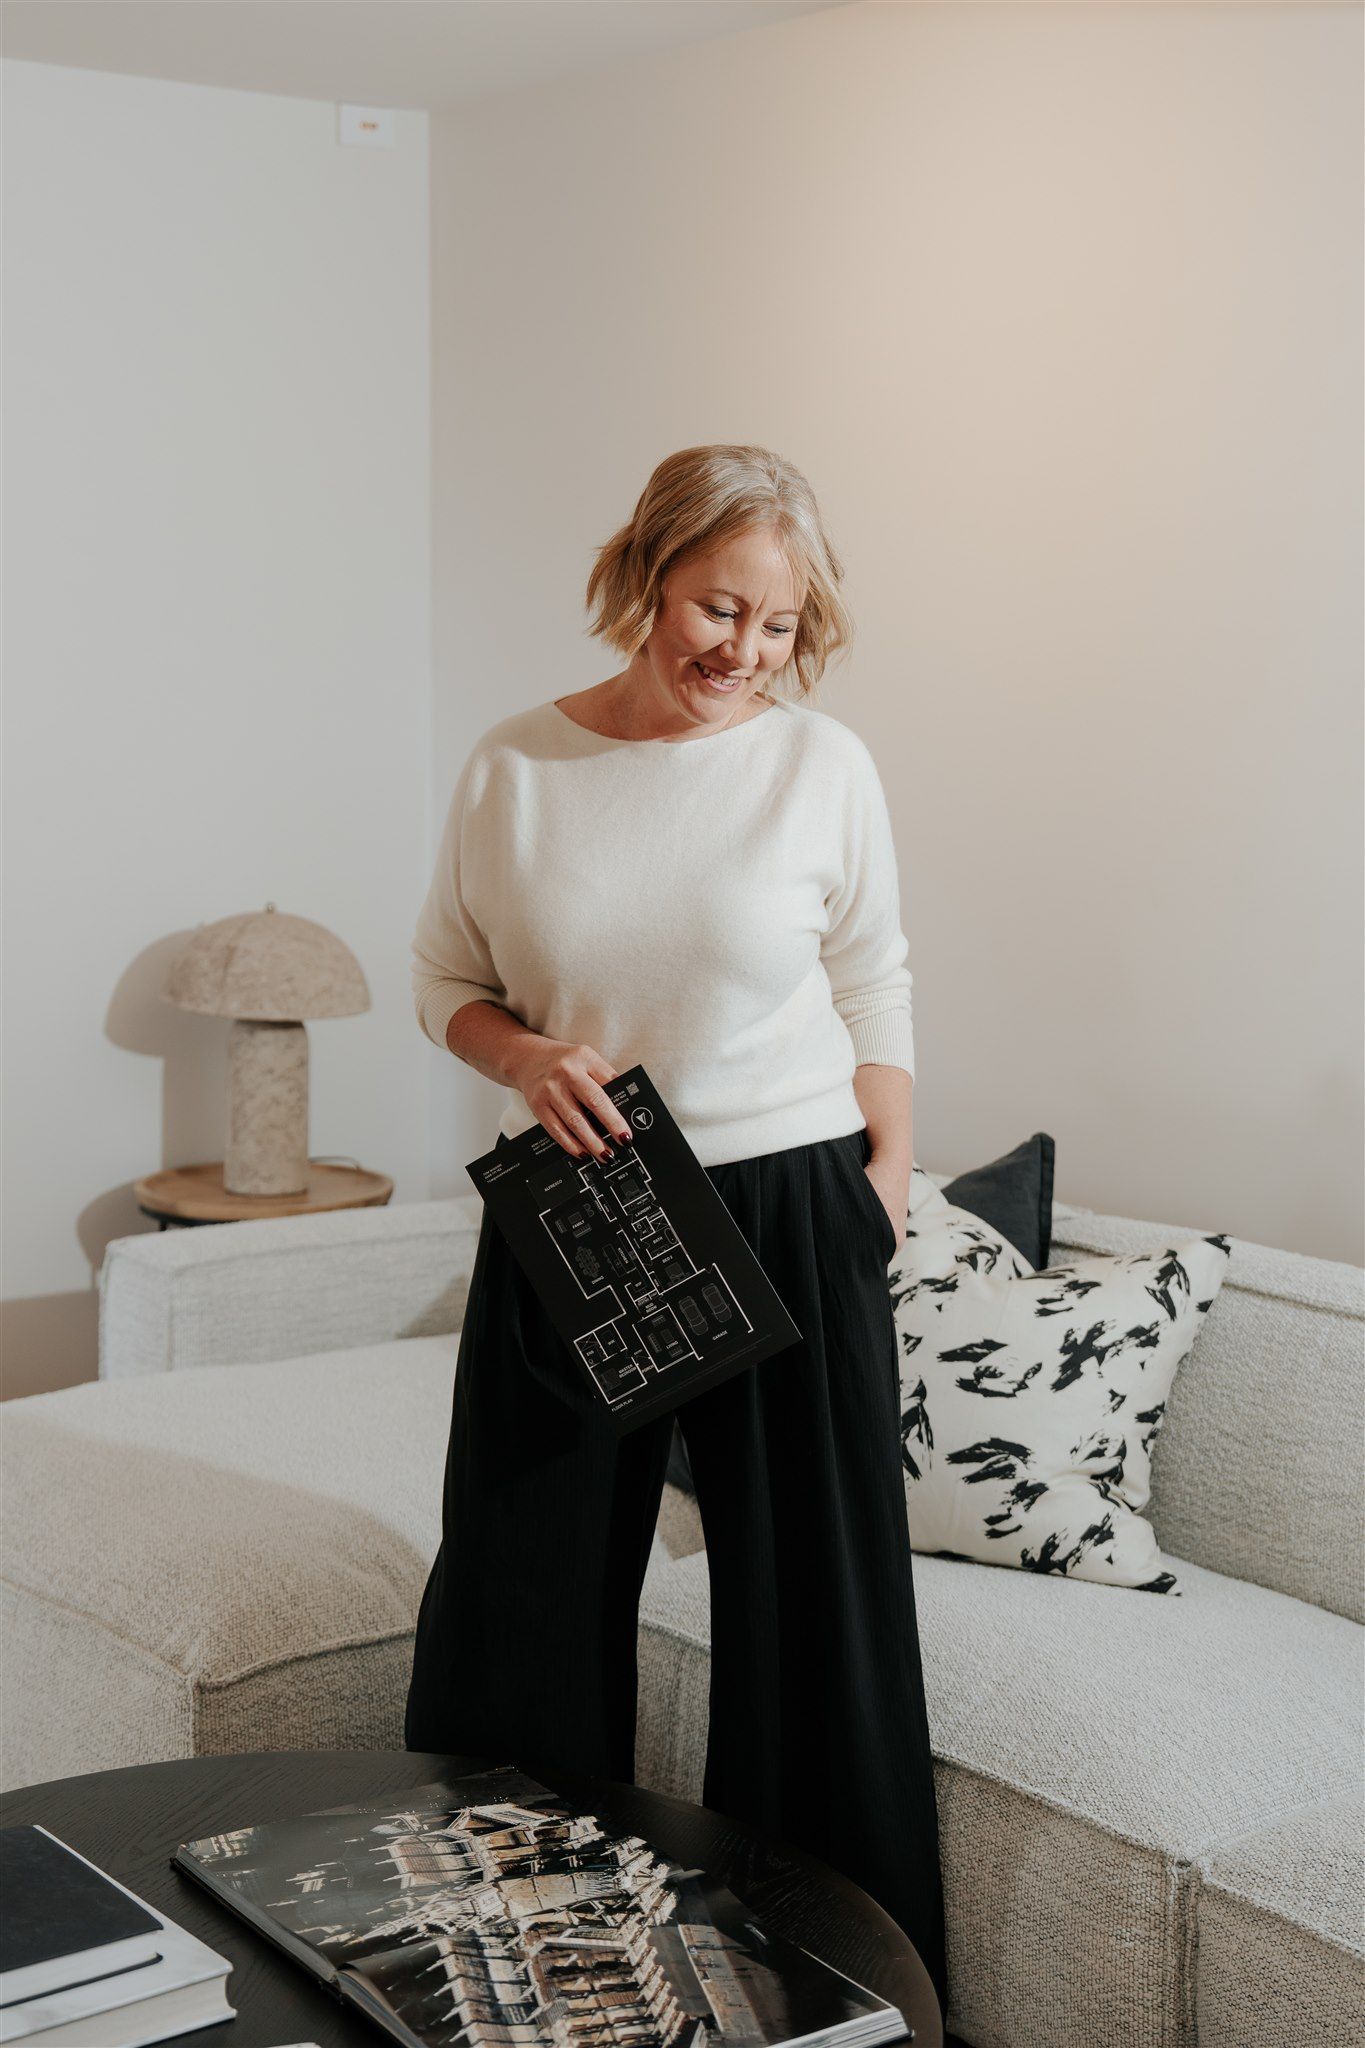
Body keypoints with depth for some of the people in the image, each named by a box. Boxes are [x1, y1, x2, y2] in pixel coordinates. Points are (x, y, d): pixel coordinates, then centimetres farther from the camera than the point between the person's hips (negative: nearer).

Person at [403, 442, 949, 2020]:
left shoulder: (825, 767, -3)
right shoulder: (512, 769, -2)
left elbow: (875, 999, 5)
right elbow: (445, 981, 8)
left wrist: (883, 1193, 1)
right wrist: (526, 1057, -12)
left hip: (788, 1213, -1)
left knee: (813, 1595, 7)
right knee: (520, 1594, 10)